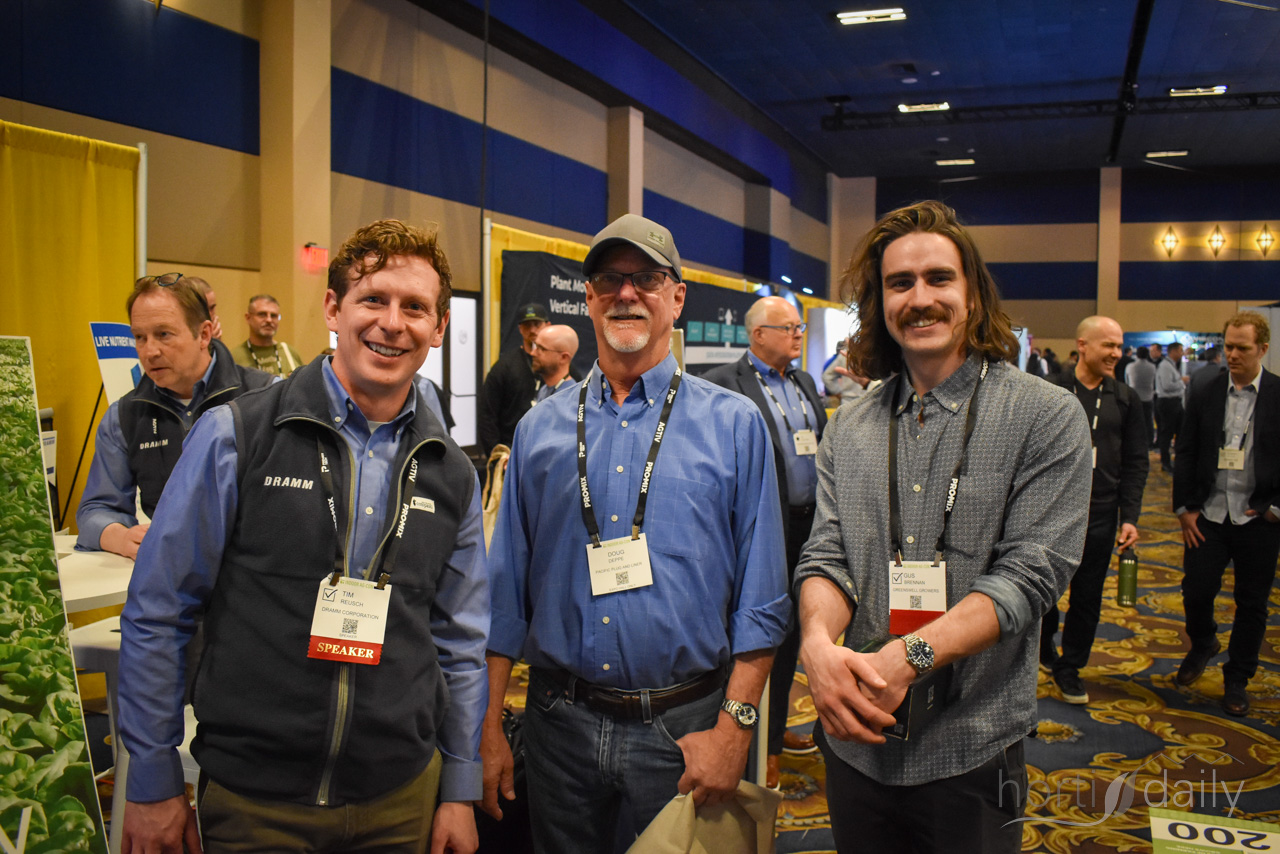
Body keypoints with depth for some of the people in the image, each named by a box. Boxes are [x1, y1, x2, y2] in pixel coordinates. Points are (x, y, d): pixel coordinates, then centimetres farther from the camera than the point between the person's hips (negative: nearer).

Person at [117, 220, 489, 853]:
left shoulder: (451, 475, 1)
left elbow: (460, 642, 7)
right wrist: (153, 782, -3)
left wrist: (460, 790, 7)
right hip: (252, 799, -2)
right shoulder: (234, 437, -9)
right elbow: (156, 614, -5)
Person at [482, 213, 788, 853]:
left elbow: (760, 598, -4)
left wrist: (733, 728, -10)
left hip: (681, 728, -2)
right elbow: (507, 591, 7)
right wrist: (488, 727, 5)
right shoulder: (541, 429, 5)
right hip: (560, 725, 2)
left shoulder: (734, 423, -2)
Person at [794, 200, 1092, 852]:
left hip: (971, 750, -3)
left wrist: (908, 657, -26)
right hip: (856, 735, 4)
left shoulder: (1047, 417, -7)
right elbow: (826, 555, 0)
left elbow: (1031, 572, -15)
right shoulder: (849, 429, 5)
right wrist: (818, 641, -22)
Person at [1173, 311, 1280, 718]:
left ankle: (1237, 679, 26)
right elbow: (1186, 454, 4)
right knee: (1196, 590, 1)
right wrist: (1184, 508, 0)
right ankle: (1203, 644, 33)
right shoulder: (1204, 393, 3)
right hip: (1209, 515, 1)